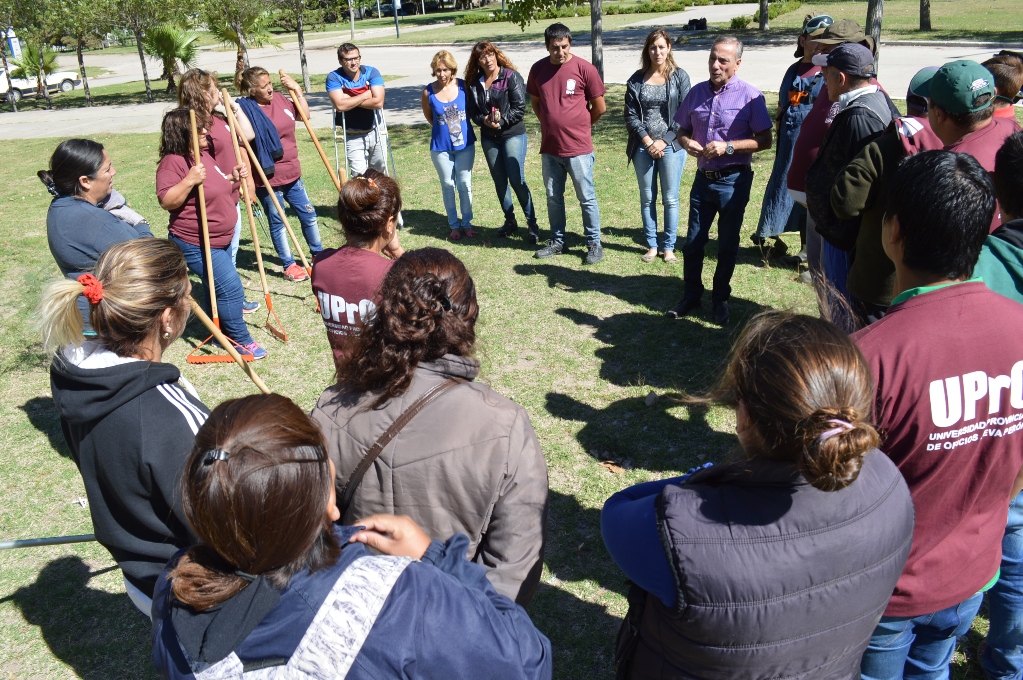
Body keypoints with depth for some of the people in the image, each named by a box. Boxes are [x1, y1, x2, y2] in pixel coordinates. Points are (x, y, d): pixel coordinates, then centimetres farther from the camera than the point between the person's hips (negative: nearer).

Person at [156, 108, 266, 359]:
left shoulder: (205, 155, 9)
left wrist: (232, 177, 7)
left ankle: (221, 332, 36)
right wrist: (189, 180, -36)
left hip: (222, 239, 10)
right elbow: (166, 201, -27)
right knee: (230, 287, -11)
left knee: (216, 287, 21)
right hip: (196, 244, -10)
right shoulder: (173, 162, -20)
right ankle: (241, 340, 3)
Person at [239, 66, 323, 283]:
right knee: (277, 223, 8)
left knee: (309, 215, 15)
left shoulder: (280, 98, 4)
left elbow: (305, 115, 14)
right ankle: (289, 265, 21)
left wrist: (297, 89, 4)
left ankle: (318, 254, 34)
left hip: (292, 173, 7)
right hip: (268, 178, -6)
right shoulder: (248, 109, -15)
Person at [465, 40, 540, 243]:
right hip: (489, 137, 5)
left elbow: (520, 108, -12)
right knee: (499, 180, 11)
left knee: (516, 180, -11)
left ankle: (532, 223, -1)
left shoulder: (511, 76, -8)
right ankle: (510, 220, 26)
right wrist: (484, 120, -13)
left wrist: (502, 121, -20)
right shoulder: (475, 82, 6)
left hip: (513, 134, -5)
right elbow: (473, 111, 7)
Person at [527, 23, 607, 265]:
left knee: (586, 198, 4)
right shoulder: (538, 69, 3)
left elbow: (600, 107, -3)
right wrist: (552, 125, 13)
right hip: (549, 147, 5)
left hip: (578, 148, -4)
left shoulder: (584, 68, -9)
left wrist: (580, 126, 9)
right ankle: (557, 242, 29)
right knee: (553, 197, 15)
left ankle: (594, 244, 15)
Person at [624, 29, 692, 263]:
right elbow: (630, 115, 1)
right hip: (643, 147, 2)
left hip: (671, 146, -2)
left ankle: (669, 247, 12)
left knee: (670, 199, 3)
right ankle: (651, 246, 18)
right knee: (647, 198, 8)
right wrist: (647, 141, -10)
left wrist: (663, 142, -11)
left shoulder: (679, 76, 0)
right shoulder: (636, 79, 4)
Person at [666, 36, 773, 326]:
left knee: (727, 244, 8)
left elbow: (765, 140, -10)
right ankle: (692, 295, 25)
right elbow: (683, 130, 13)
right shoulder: (696, 93, 4)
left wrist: (728, 147, -21)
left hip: (734, 180, -4)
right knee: (693, 241, 9)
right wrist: (687, 143, -10)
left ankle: (721, 299, 24)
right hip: (703, 178, 4)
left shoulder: (750, 96, -10)